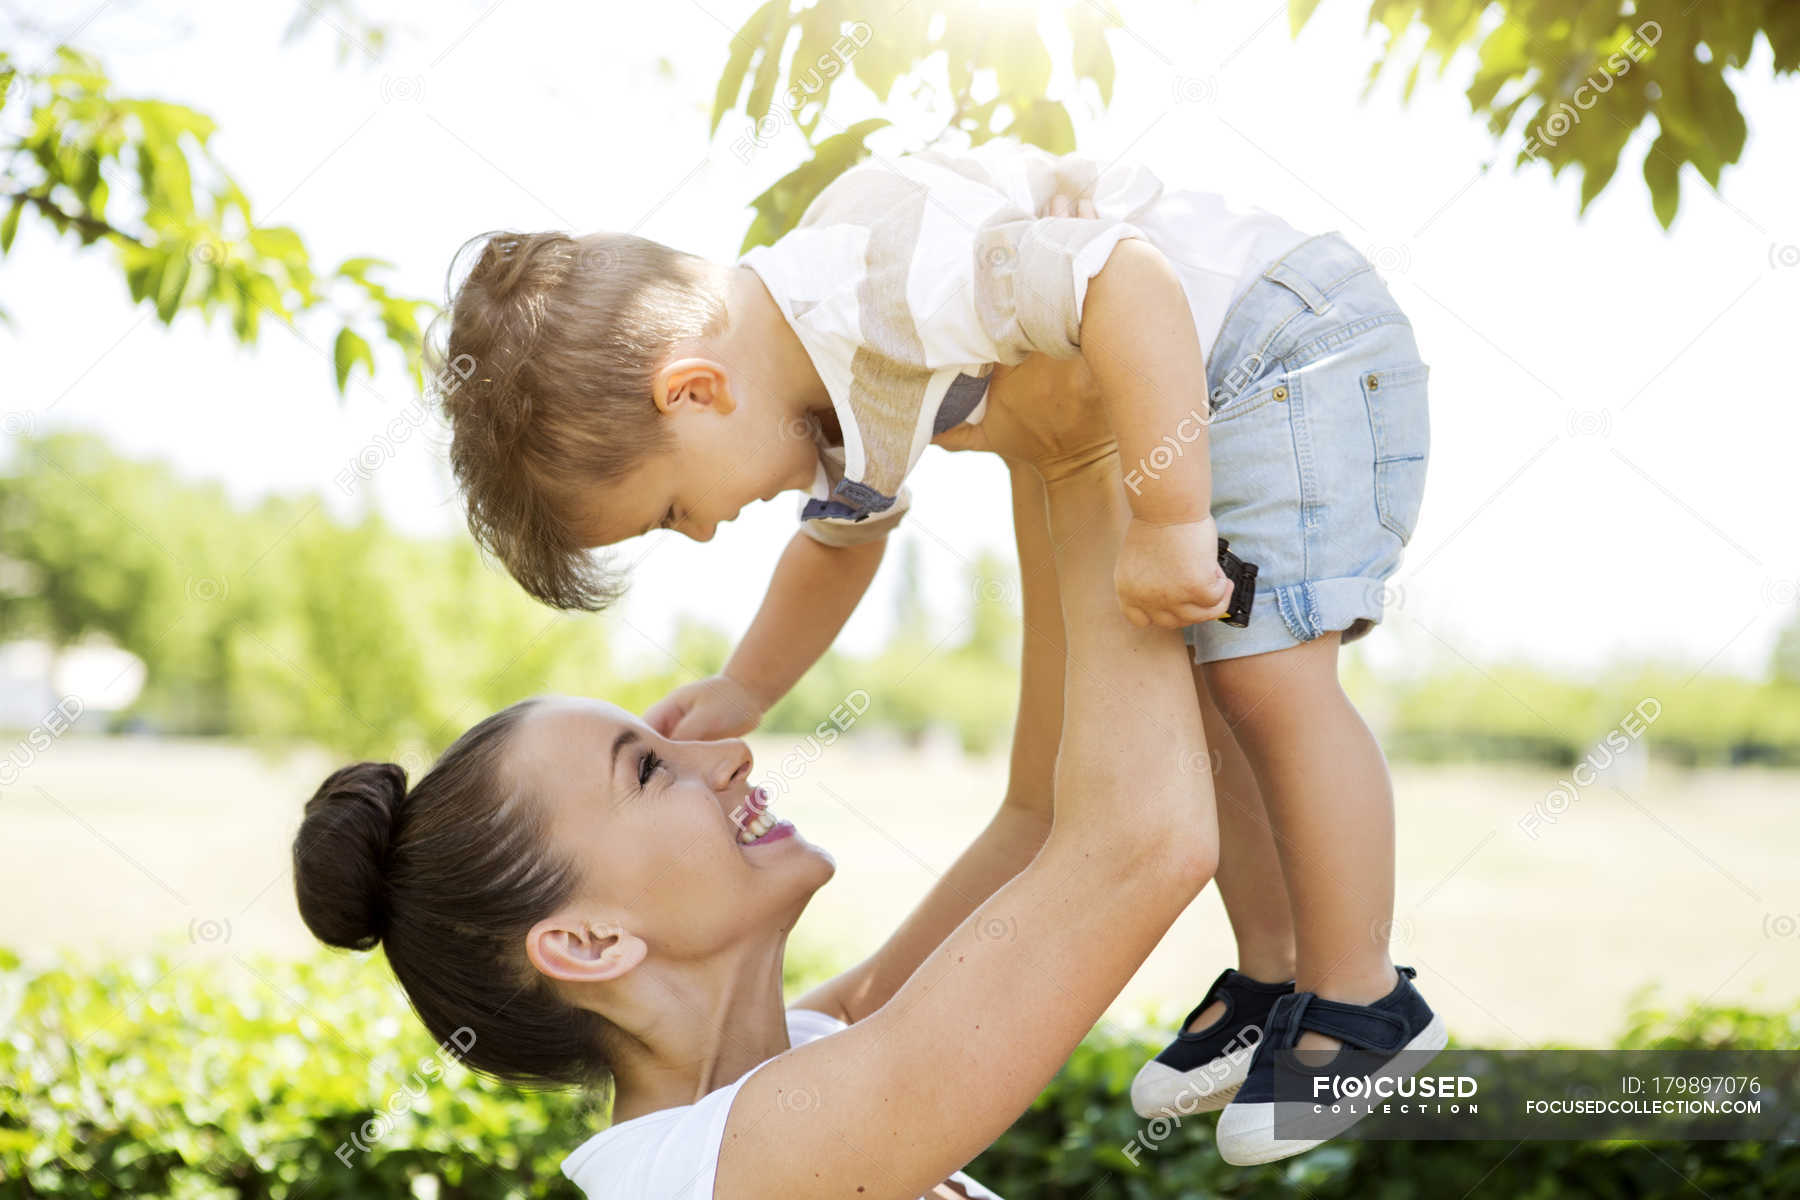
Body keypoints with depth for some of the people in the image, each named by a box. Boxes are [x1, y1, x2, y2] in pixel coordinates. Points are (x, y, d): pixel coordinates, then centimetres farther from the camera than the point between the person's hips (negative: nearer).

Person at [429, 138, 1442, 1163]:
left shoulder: (884, 268, -32)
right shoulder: (837, 396, 2)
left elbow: (1133, 285, -40)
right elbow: (843, 539, 22)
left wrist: (1169, 522, -36)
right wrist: (744, 691, 17)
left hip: (1288, 333, -10)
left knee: (1263, 674, -14)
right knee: (1180, 698, 10)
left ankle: (1360, 1002, -2)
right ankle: (1270, 976, 20)